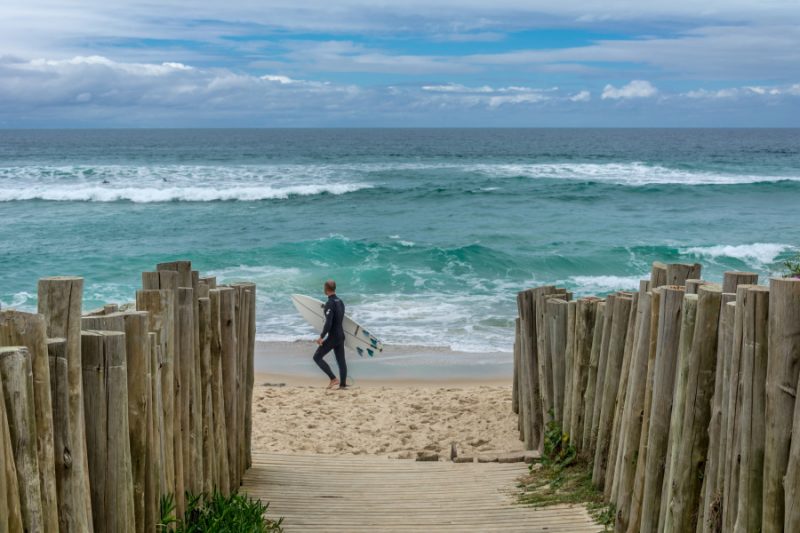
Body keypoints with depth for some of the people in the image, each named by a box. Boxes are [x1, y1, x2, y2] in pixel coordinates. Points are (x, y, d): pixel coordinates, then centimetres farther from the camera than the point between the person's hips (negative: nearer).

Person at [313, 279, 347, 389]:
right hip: (341, 335, 9)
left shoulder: (330, 303, -18)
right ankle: (343, 384, 10)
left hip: (332, 336, -9)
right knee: (341, 360, 10)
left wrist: (321, 337, -22)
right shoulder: (340, 301, 9)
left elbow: (328, 323, -24)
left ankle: (333, 379, -7)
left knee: (317, 357, -1)